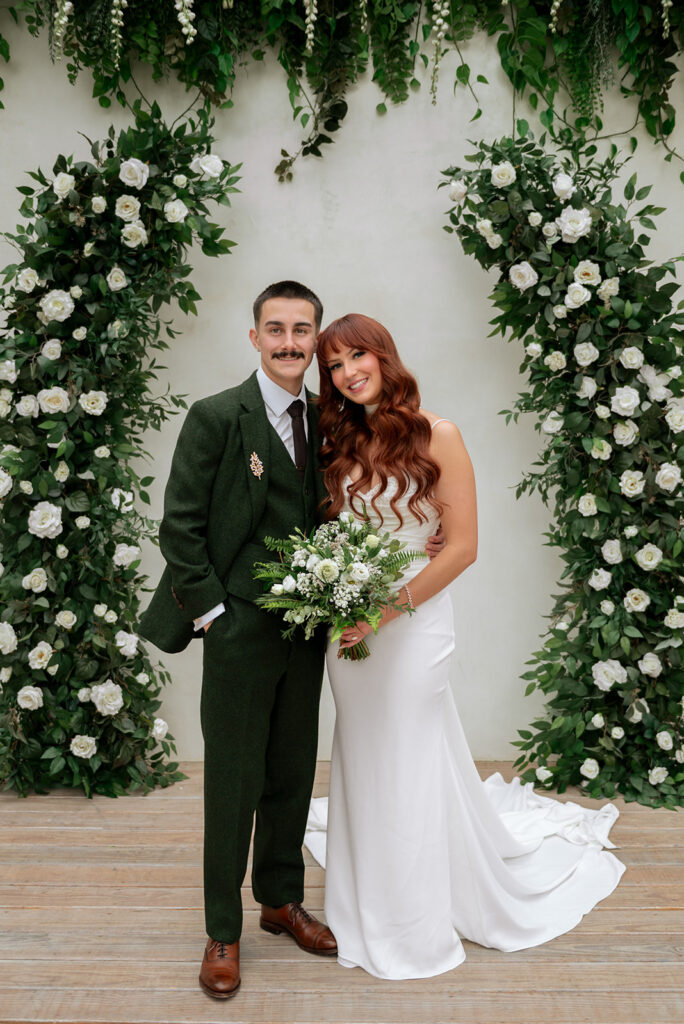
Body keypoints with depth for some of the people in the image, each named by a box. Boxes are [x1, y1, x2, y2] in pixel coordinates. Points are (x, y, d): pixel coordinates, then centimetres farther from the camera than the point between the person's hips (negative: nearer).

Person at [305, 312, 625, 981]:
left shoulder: (436, 436, -9)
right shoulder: (340, 444, 6)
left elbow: (462, 546, -12)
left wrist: (389, 609, -16)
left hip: (412, 619, -5)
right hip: (350, 622, 5)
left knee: (411, 766, 5)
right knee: (363, 764, 14)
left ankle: (417, 928, 26)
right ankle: (368, 914, 34)